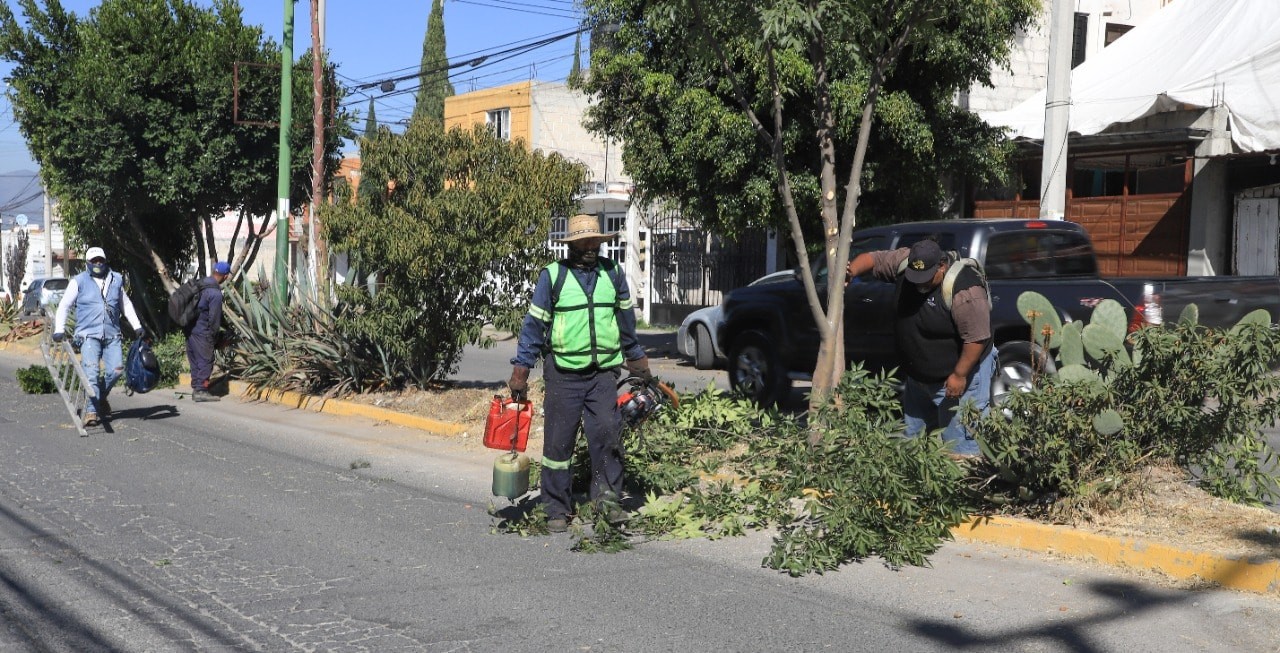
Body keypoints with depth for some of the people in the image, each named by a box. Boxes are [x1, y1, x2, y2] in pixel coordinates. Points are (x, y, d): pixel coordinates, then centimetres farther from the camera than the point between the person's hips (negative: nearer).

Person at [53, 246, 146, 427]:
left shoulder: (115, 280, 14)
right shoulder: (79, 282, 4)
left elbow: (126, 305, 25)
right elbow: (64, 306, 5)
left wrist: (137, 326, 20)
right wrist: (59, 330, -6)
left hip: (112, 335, 3)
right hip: (89, 334, -3)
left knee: (117, 369, -7)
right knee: (91, 371, -16)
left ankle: (100, 397, 20)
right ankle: (91, 410, -16)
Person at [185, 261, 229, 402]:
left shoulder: (199, 285, 8)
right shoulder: (215, 293, -18)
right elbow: (214, 318, -15)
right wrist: (214, 337, -2)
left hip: (190, 329, 9)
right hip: (202, 332, -9)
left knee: (195, 361, 14)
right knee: (206, 361, -2)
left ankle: (196, 388, 20)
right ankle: (201, 391, -2)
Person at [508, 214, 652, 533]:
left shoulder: (613, 274, 9)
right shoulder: (552, 276, 0)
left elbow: (626, 319, 21)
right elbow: (534, 325, 2)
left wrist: (637, 360, 26)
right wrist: (520, 372, -1)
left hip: (603, 372, 2)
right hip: (563, 373, -2)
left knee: (607, 431, -13)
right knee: (558, 442, 2)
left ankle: (606, 495, -2)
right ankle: (558, 509, 11)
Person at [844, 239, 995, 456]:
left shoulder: (964, 291, -30)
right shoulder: (904, 262, -9)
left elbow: (976, 339, -28)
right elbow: (872, 259, 2)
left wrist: (959, 375, -24)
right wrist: (851, 271, -17)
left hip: (958, 374, -8)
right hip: (916, 374, 8)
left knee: (960, 443, -5)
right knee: (910, 435, 19)